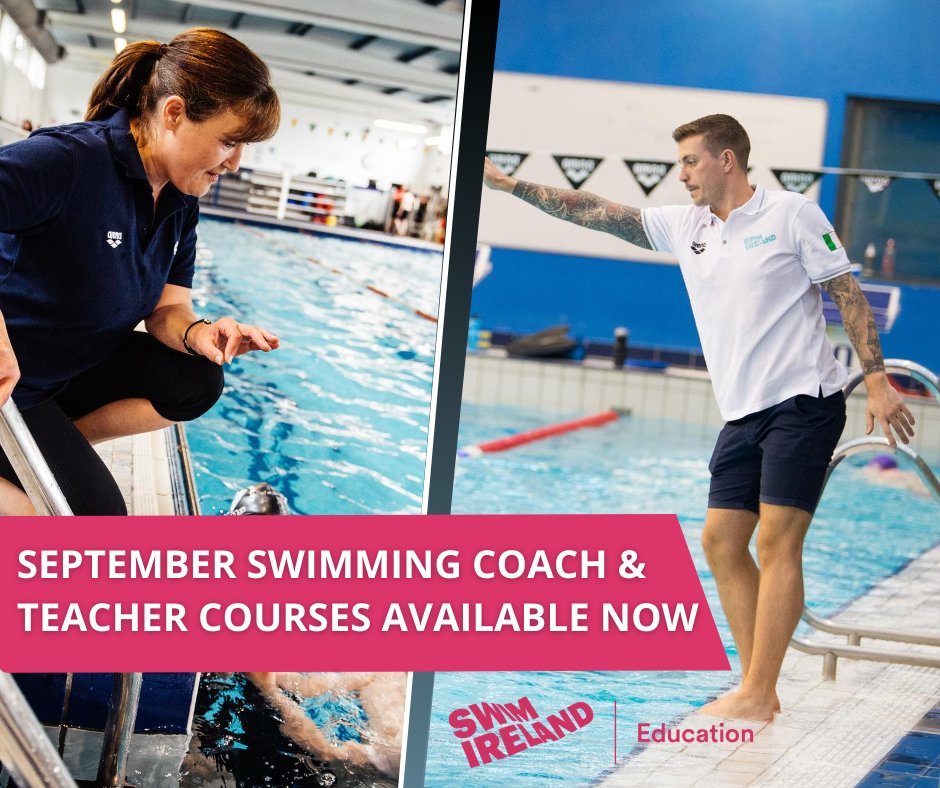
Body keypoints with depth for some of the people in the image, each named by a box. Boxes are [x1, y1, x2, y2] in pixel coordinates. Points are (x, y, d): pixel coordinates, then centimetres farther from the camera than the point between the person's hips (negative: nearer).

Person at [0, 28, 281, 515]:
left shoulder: (181, 205, 0)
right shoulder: (71, 160, -29)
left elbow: (167, 309, 2)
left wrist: (195, 332, -23)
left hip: (82, 364, 9)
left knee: (196, 381, -10)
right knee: (96, 511, -17)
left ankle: (59, 443, -1)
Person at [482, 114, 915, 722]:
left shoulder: (792, 214, -4)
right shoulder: (684, 226, 11)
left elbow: (849, 296, -4)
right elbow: (594, 212, 11)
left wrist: (878, 382, -10)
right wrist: (507, 184, 9)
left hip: (804, 402, -7)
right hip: (743, 414, 7)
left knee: (777, 540, -10)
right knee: (721, 541, 2)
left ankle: (757, 698, -9)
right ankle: (758, 691, 8)